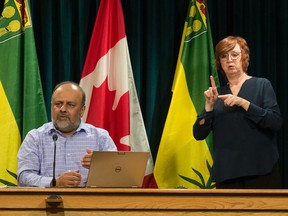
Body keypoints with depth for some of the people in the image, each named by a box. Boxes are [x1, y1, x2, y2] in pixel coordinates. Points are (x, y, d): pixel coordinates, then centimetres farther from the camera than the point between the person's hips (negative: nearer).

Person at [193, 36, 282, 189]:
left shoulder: (262, 85, 2)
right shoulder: (217, 94, 12)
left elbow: (276, 122, -11)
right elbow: (199, 134, 5)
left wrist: (244, 103, -18)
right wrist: (209, 106, -9)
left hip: (261, 171, -3)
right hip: (227, 174, 3)